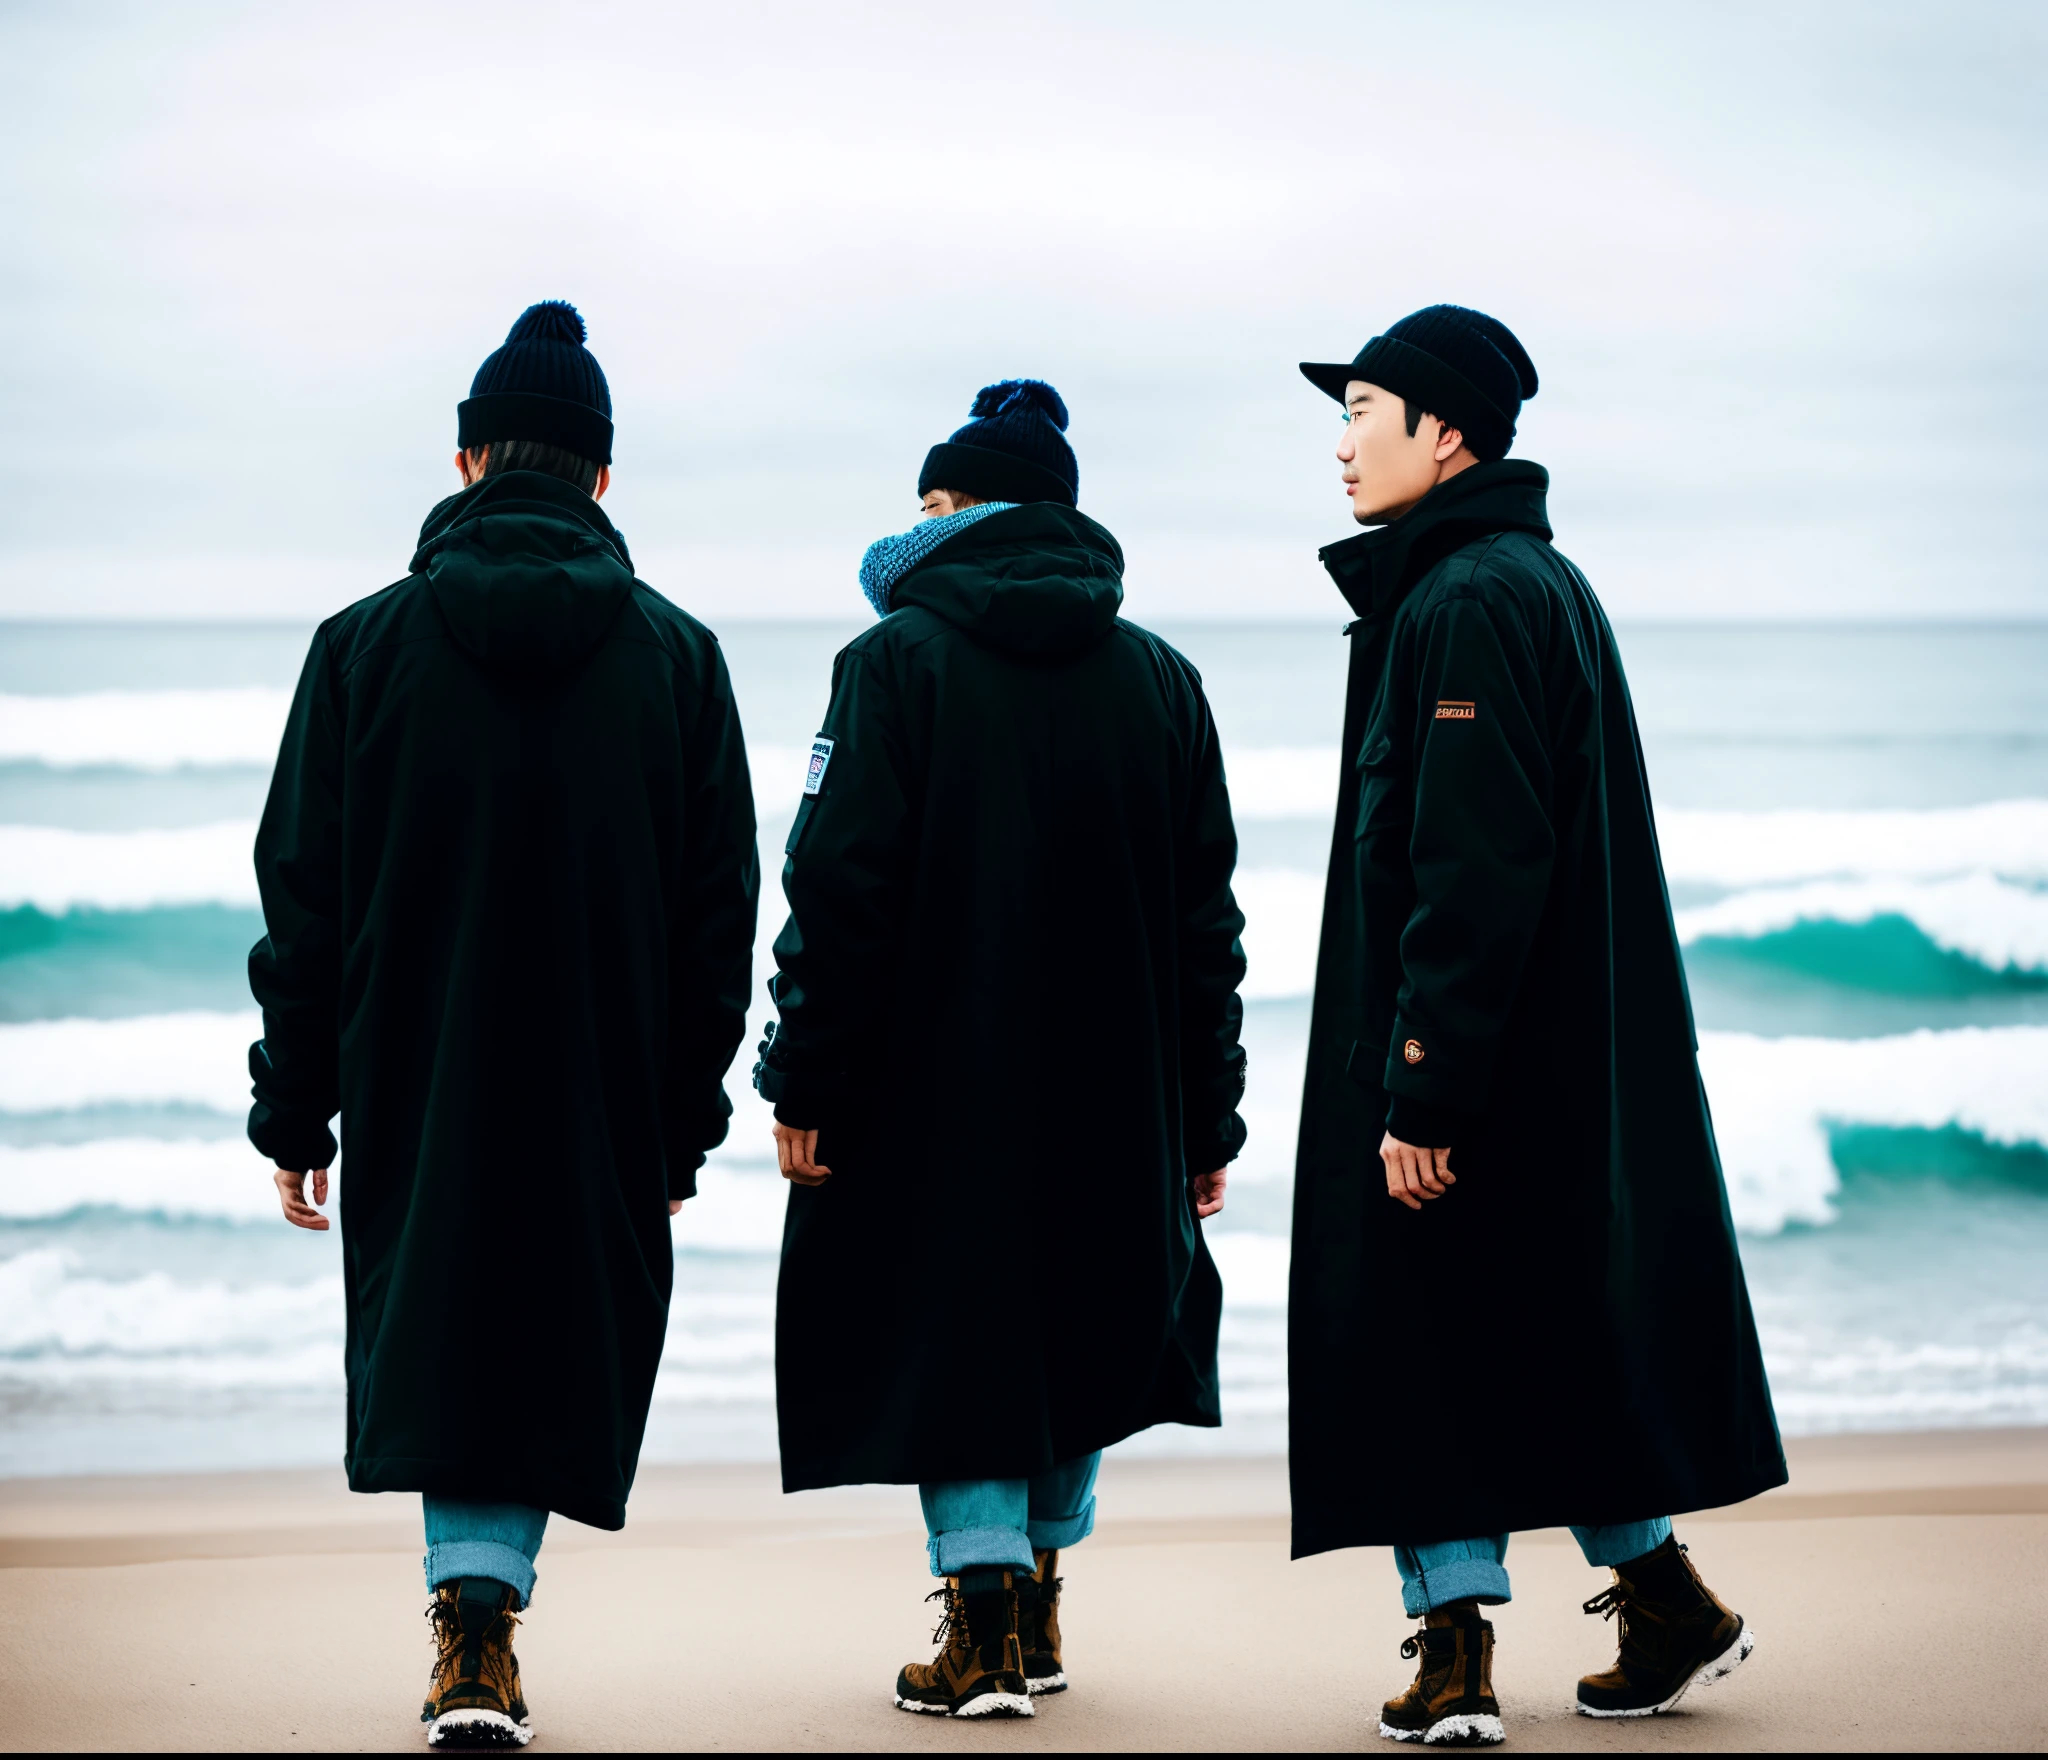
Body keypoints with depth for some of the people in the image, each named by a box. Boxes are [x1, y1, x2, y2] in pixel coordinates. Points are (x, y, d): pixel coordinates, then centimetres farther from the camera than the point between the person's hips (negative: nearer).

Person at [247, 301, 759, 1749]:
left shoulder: (365, 644, -4)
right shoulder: (677, 656, -2)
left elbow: (305, 903, -2)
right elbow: (720, 912, 1)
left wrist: (294, 1111, 6)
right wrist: (688, 1116, 10)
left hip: (415, 1085, 0)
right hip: (606, 1093, 0)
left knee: (434, 1334, 11)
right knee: (560, 1337, 12)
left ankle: (471, 1633, 0)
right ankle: (487, 1613, 7)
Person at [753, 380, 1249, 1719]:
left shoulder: (900, 656, -7)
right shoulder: (1161, 679, 6)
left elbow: (840, 888, -12)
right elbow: (1207, 918, 7)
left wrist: (805, 1084, -6)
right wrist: (1206, 1118, 13)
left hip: (935, 1090, -4)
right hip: (1116, 1100, 5)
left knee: (953, 1335, 4)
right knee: (1077, 1330, 19)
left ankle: (988, 1623, 0)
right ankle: (1038, 1599, 29)